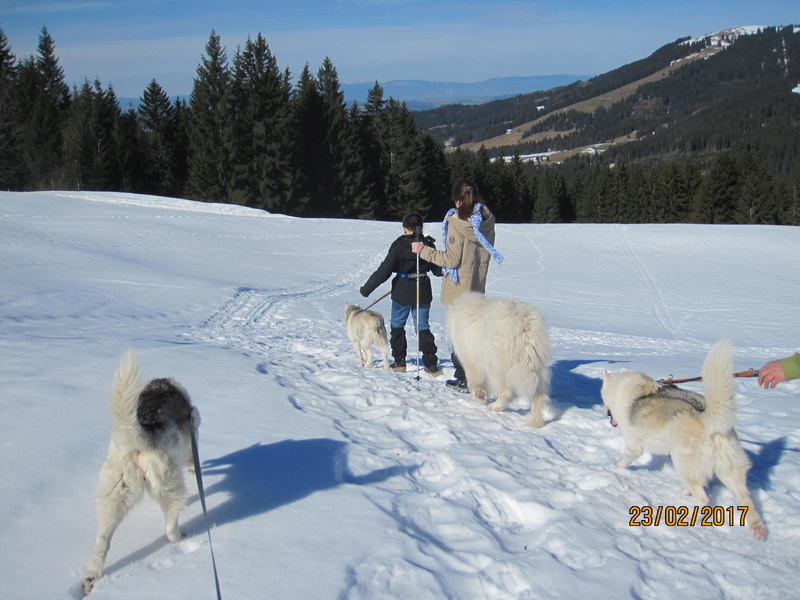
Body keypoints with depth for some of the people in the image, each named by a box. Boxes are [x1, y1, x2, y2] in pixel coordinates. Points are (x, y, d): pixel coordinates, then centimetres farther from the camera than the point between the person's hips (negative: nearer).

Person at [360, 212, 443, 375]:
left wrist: (366, 289, -8)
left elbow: (384, 271, -15)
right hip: (423, 293, 3)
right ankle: (431, 363, 2)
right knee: (423, 327, 9)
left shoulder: (398, 246, -13)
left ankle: (399, 361, 18)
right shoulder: (428, 245, -2)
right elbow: (438, 269, 7)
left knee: (397, 325, 14)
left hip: (402, 294, -3)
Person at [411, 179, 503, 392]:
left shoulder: (456, 222, -17)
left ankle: (464, 380, 8)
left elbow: (451, 259, -17)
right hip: (478, 288, 6)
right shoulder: (487, 220, 2)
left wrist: (423, 251, -10)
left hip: (458, 289, -6)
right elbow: (487, 253, 11)